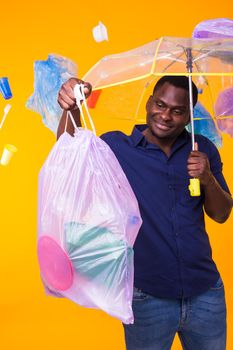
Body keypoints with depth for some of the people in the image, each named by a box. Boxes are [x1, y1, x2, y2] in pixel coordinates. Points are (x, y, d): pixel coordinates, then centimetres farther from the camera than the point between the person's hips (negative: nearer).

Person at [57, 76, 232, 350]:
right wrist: (71, 109, -40)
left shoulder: (203, 149, 3)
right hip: (148, 297, -3)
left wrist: (208, 179, -15)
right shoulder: (117, 147, -6)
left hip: (205, 293, 3)